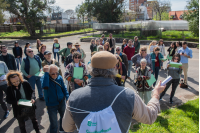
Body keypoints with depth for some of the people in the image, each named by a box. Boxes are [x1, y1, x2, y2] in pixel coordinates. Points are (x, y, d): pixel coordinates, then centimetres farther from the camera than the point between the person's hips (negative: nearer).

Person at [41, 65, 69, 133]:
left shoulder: (59, 77, -8)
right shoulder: (44, 78, -17)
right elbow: (44, 86, -40)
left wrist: (67, 97, -3)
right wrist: (46, 73, -36)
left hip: (61, 102, 4)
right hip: (51, 105, -4)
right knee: (54, 124, 4)